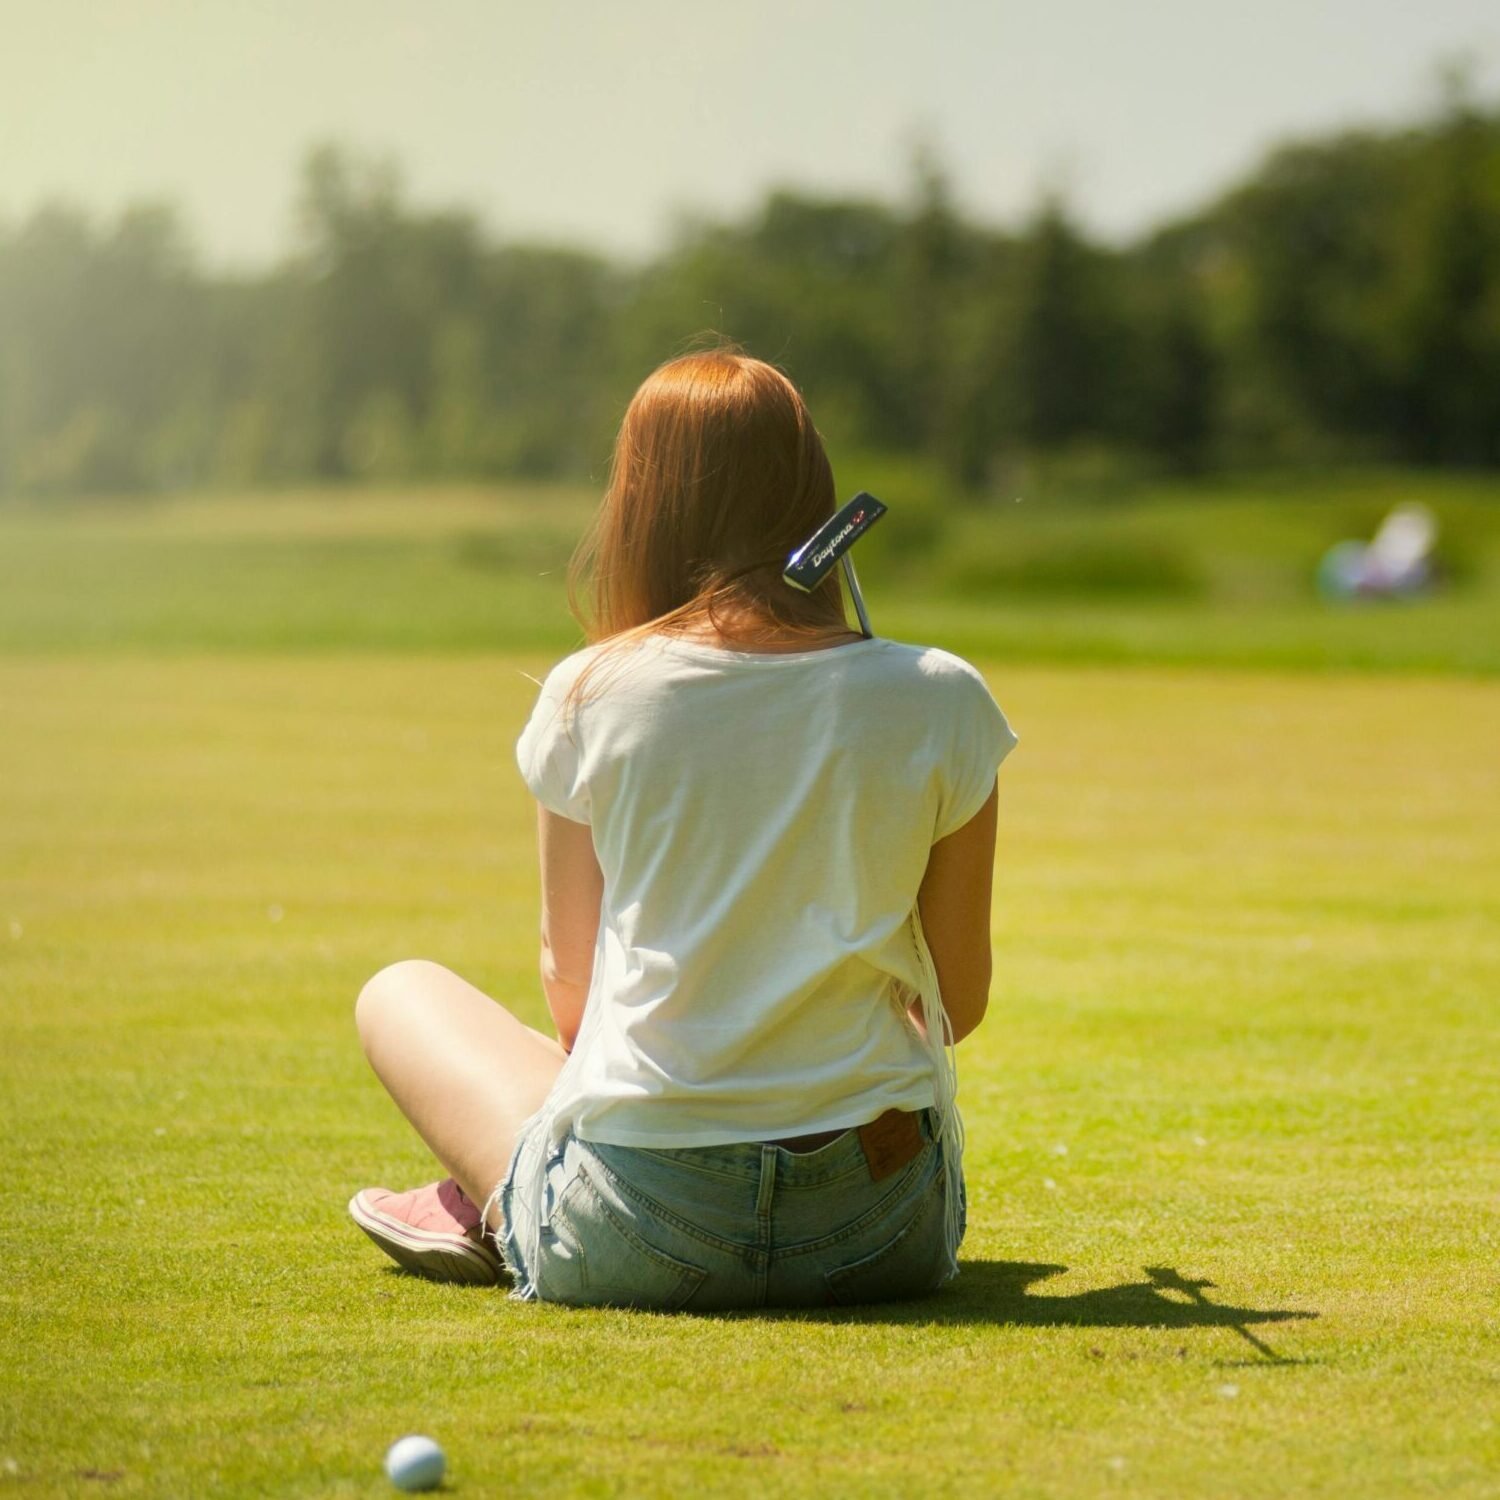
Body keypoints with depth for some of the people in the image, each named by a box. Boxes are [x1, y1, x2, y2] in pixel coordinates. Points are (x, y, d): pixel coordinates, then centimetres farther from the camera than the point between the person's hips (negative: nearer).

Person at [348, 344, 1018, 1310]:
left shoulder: (589, 698, -5)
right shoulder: (941, 702, -4)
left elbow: (570, 986, 4)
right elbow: (960, 1000, 5)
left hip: (636, 1243, -1)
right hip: (890, 1245, 2)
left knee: (402, 994, 26)